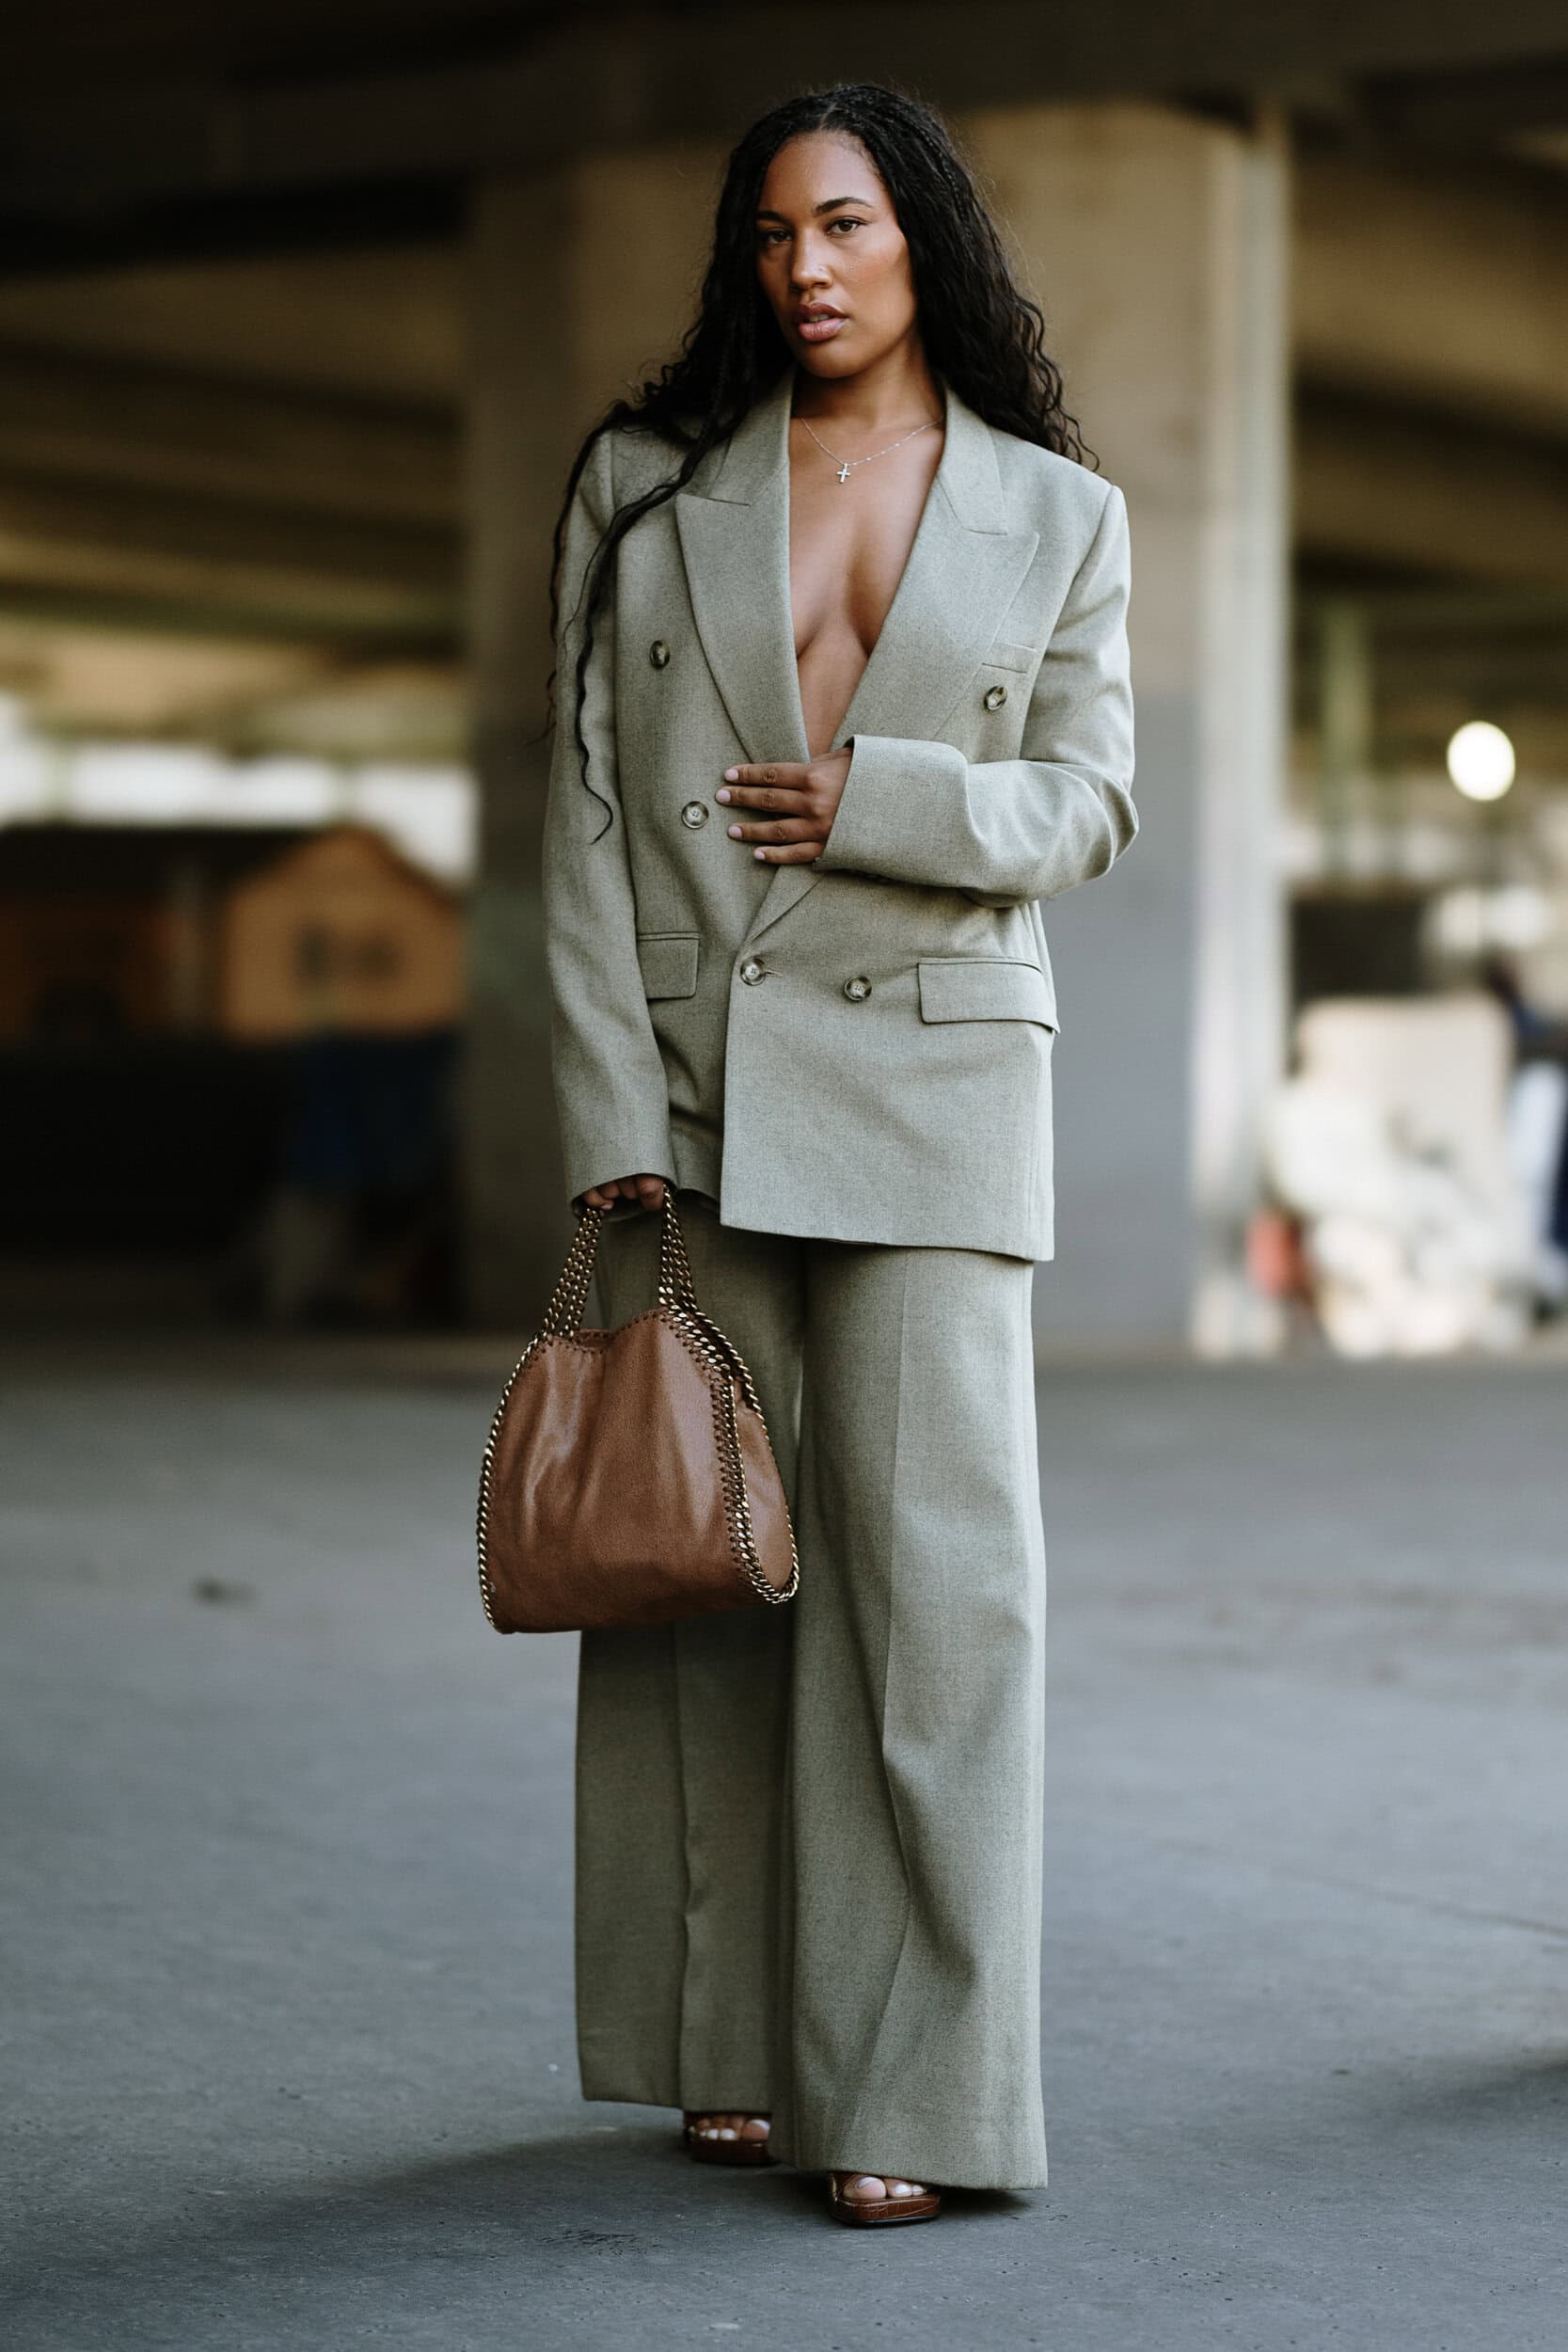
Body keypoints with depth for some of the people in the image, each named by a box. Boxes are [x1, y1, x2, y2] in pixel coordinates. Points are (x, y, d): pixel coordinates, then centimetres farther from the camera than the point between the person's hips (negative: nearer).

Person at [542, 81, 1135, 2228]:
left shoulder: (1059, 516, 8)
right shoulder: (647, 491, 7)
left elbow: (1088, 804, 7)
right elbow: (589, 817, 2)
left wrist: (881, 797, -12)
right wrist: (612, 1120, -6)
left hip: (930, 1083, -1)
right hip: (692, 1081, 1)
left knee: (936, 1558, -7)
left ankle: (918, 2088, -3)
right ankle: (738, 2045, 16)